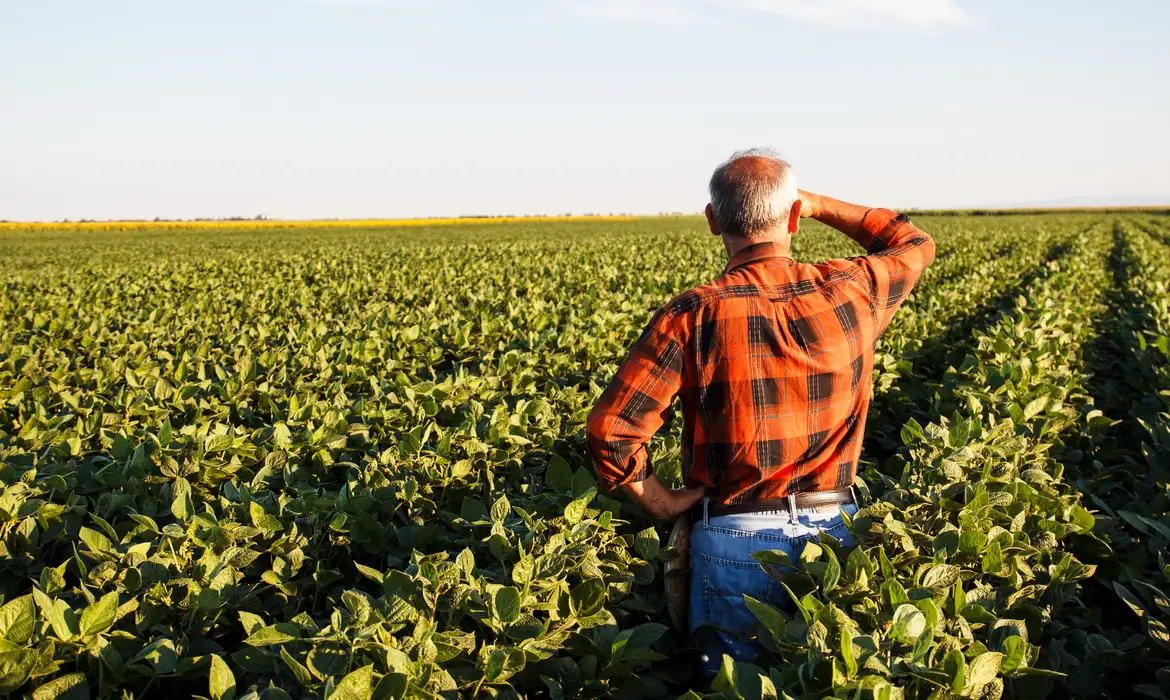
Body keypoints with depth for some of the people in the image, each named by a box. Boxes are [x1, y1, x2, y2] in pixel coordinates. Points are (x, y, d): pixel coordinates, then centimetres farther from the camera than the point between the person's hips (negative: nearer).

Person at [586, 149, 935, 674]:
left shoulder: (694, 316, -14)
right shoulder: (850, 293, -4)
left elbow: (609, 429, -18)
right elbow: (915, 244, 20)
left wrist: (660, 501, -2)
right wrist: (817, 205, 18)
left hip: (735, 537, -2)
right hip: (835, 530, 3)